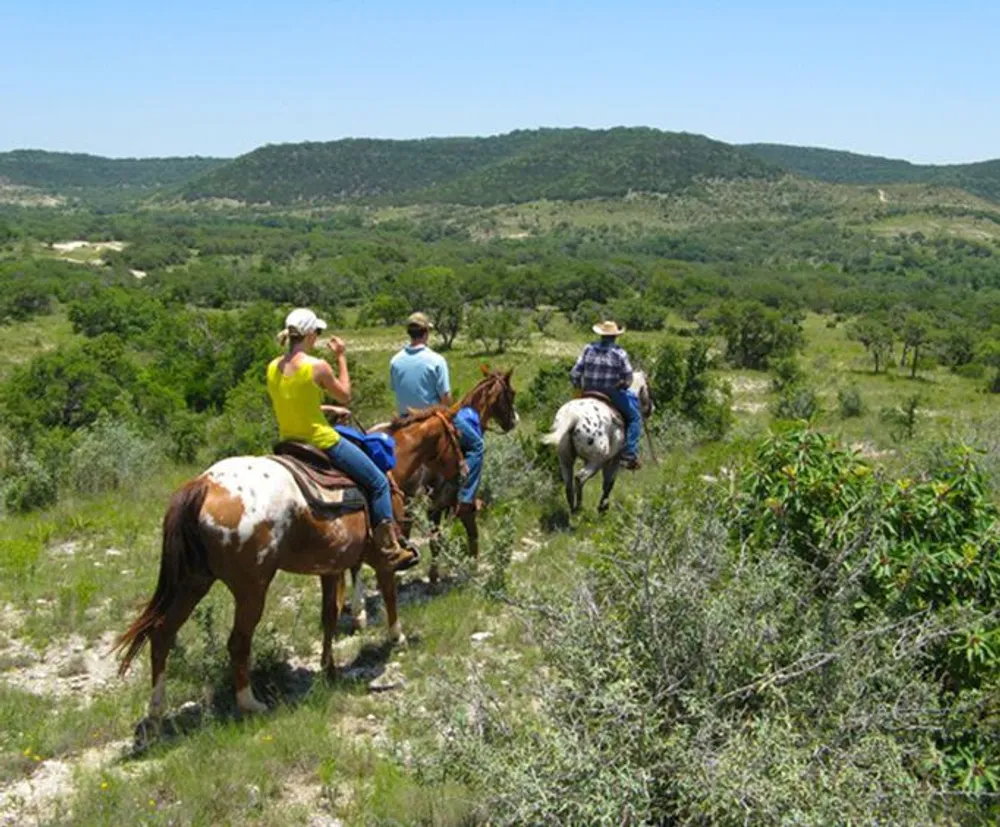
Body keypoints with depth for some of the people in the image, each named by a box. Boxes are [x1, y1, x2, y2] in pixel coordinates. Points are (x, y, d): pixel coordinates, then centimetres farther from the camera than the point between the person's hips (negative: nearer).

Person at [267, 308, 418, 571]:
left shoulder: (273, 369, 2)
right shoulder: (317, 366, -19)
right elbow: (345, 395, -4)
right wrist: (341, 357, 3)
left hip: (290, 444, 7)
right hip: (322, 443, -7)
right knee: (378, 483, 8)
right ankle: (390, 549, 8)